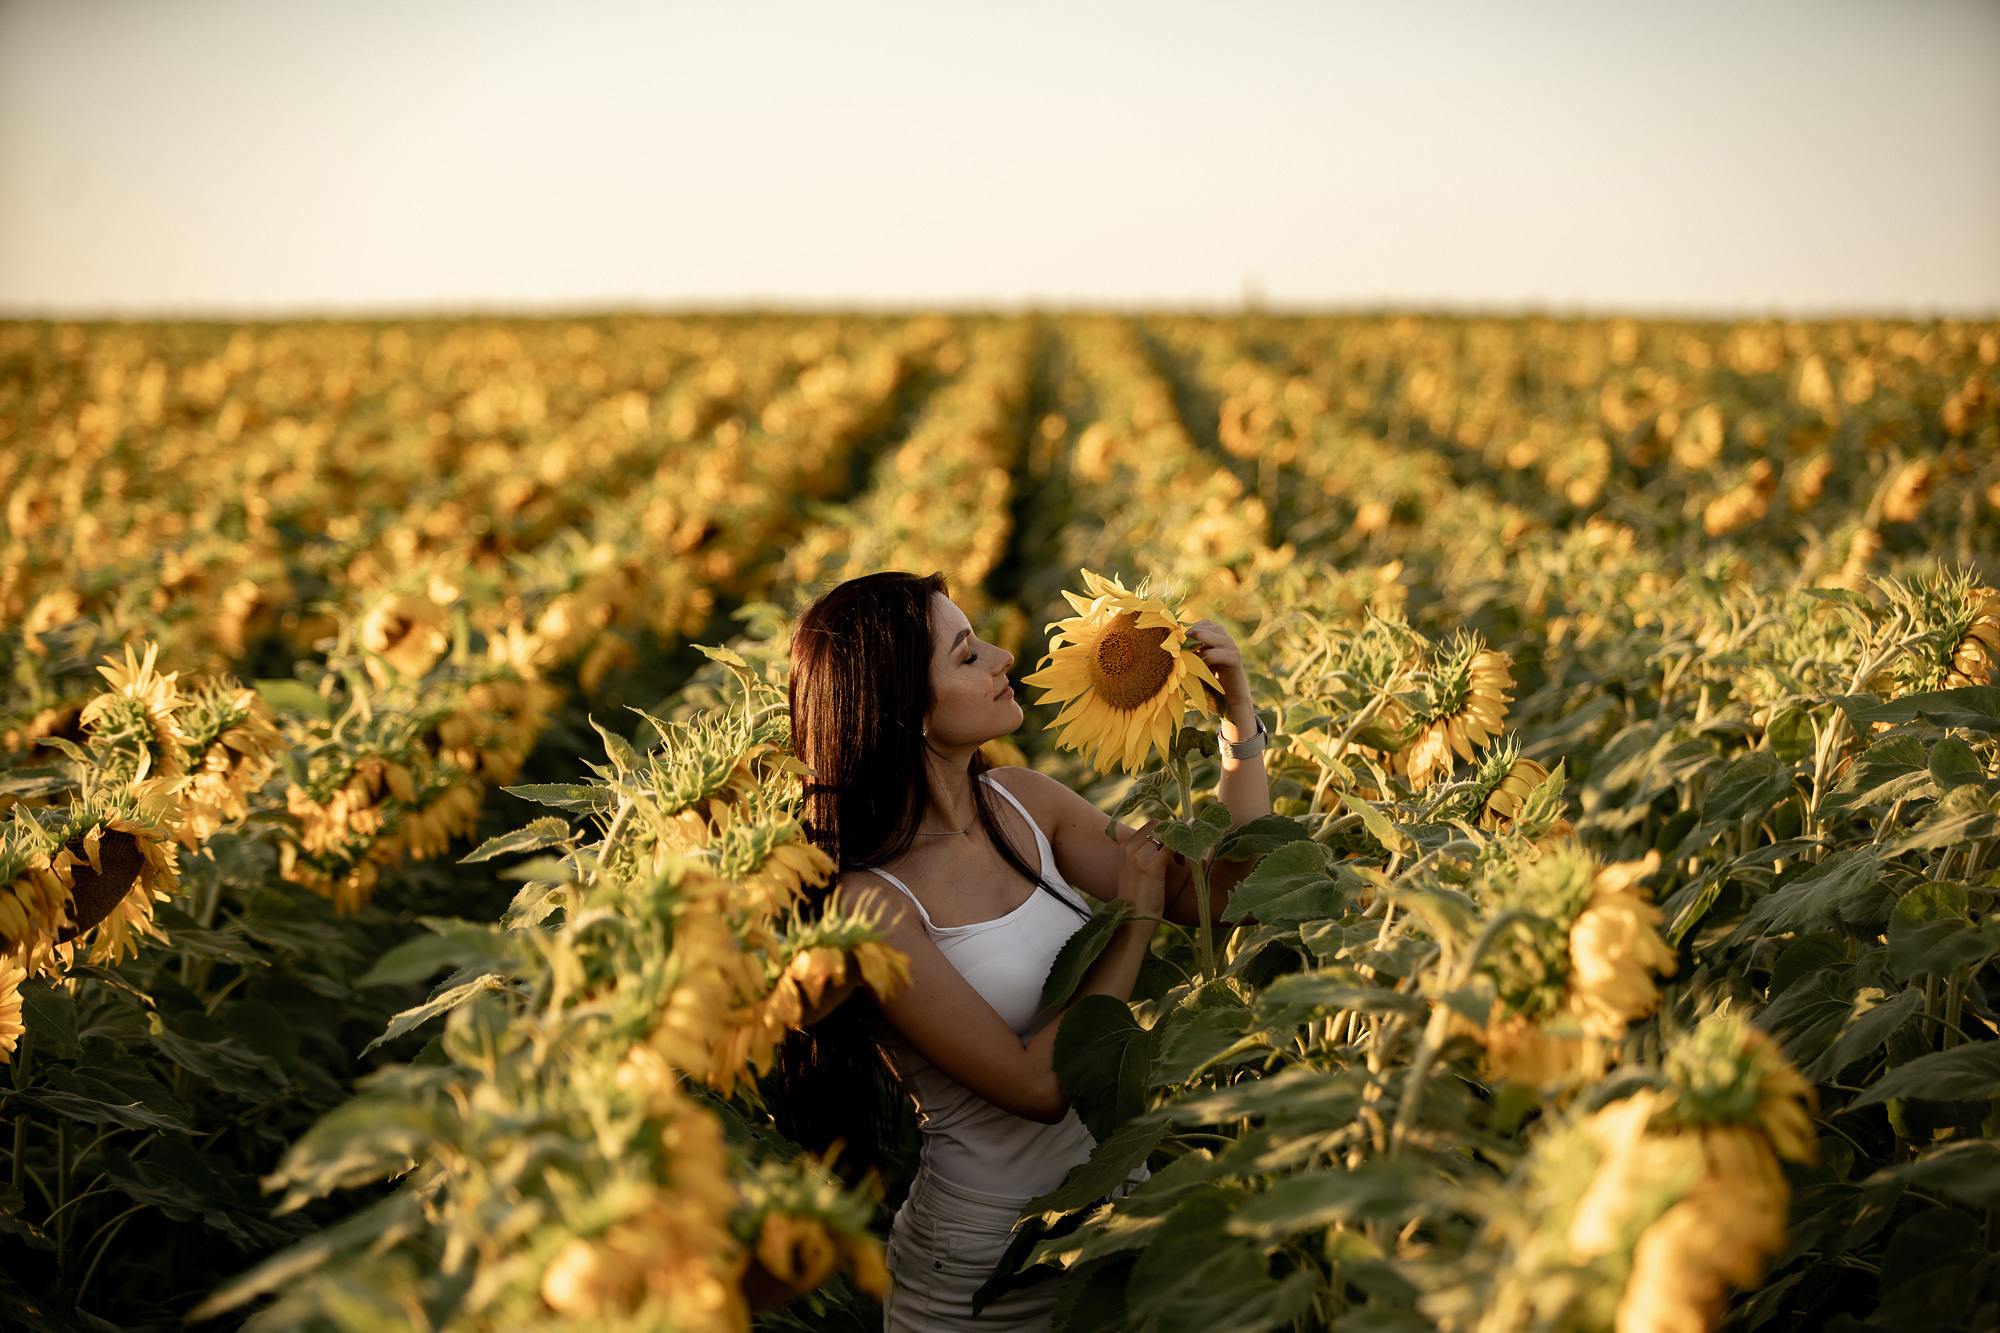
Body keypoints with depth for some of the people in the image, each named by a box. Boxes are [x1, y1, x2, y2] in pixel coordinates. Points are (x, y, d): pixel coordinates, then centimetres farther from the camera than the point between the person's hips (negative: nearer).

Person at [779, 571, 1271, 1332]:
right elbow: (1037, 1084, -24)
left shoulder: (1022, 803, -4)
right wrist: (1137, 914, -17)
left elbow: (1222, 899, -2)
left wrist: (1241, 725, -11)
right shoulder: (871, 904, -24)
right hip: (985, 1271, -6)